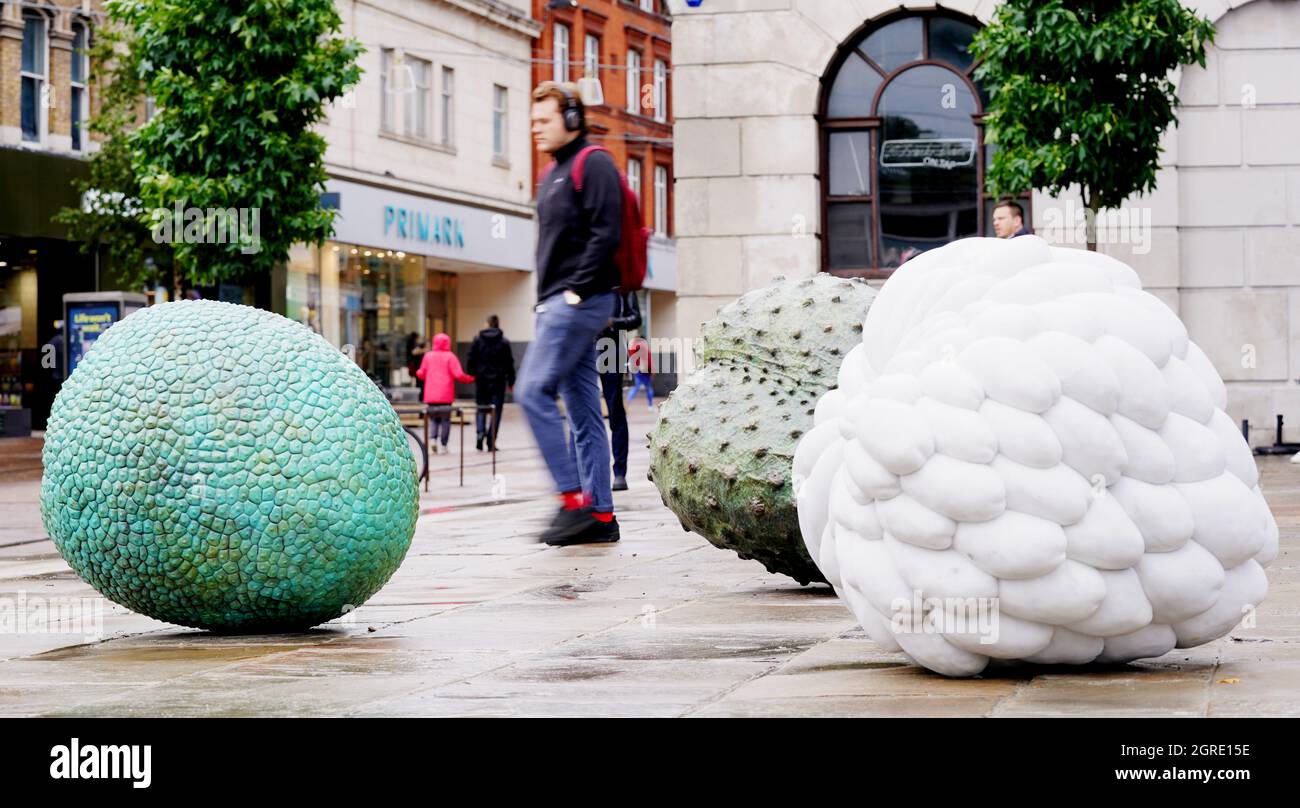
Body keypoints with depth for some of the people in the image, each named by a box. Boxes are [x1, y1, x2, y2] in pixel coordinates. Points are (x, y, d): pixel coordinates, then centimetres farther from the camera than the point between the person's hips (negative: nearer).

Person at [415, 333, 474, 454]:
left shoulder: (428, 356, 4)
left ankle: (433, 438, -10)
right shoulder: (450, 356, -4)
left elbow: (421, 374, 6)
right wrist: (470, 379, 8)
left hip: (431, 395, 2)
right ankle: (444, 445, 2)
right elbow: (458, 375, -10)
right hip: (446, 394, -2)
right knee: (445, 419, 6)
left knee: (435, 418, 14)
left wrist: (417, 373, 30)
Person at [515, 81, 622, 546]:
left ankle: (574, 499, -16)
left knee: (534, 391, -16)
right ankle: (600, 514, 7)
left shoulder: (593, 165, -7)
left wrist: (578, 291, -19)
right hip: (558, 303, 10)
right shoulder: (551, 177, 23)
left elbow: (606, 233, -16)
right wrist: (546, 300, 15)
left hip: (581, 300, -10)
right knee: (583, 408, 7)